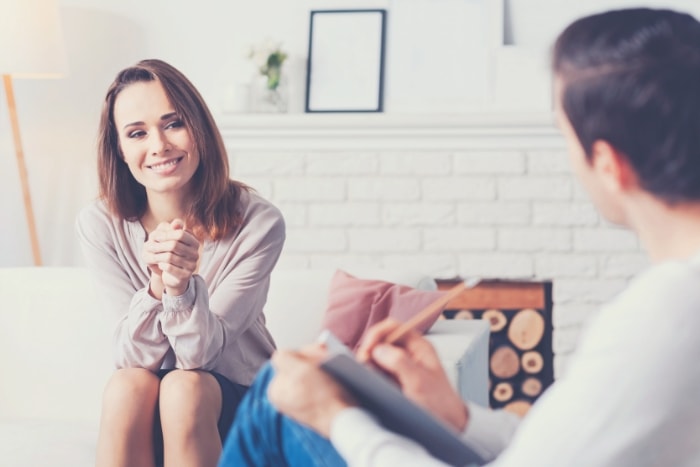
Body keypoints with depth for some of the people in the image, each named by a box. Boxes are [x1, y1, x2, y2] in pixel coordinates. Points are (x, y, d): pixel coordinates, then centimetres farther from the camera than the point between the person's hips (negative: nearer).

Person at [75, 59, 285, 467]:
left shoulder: (259, 223, -18)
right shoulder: (99, 226, -12)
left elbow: (201, 354, -19)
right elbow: (135, 357, -14)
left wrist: (183, 286, -40)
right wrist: (156, 287, -34)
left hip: (238, 402, -1)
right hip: (145, 412, 1)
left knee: (183, 388, -33)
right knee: (127, 385, -32)